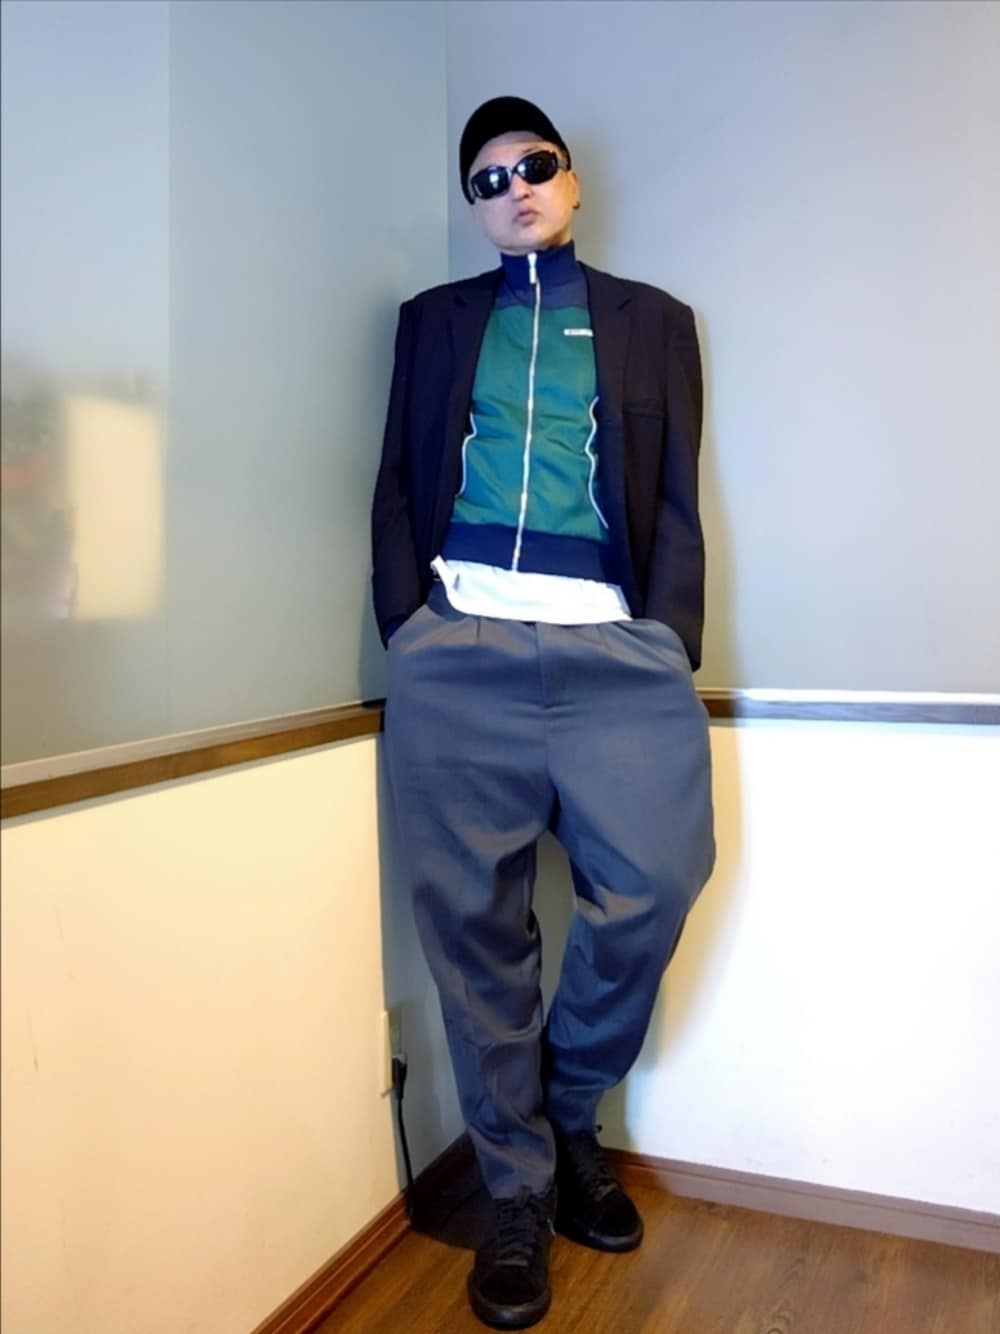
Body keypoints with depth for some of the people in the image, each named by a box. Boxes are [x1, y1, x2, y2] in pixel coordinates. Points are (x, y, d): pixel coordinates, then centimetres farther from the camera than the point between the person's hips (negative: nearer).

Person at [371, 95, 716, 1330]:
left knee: (652, 882, -12)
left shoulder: (652, 320, 20)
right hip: (459, 649, 1)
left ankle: (567, 1117, 17)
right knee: (474, 920, -1)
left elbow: (677, 502, 11)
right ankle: (518, 1190, 18)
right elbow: (398, 485, 14)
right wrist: (407, 623, -2)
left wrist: (668, 651, -2)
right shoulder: (434, 318, 22)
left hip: (612, 647, 0)